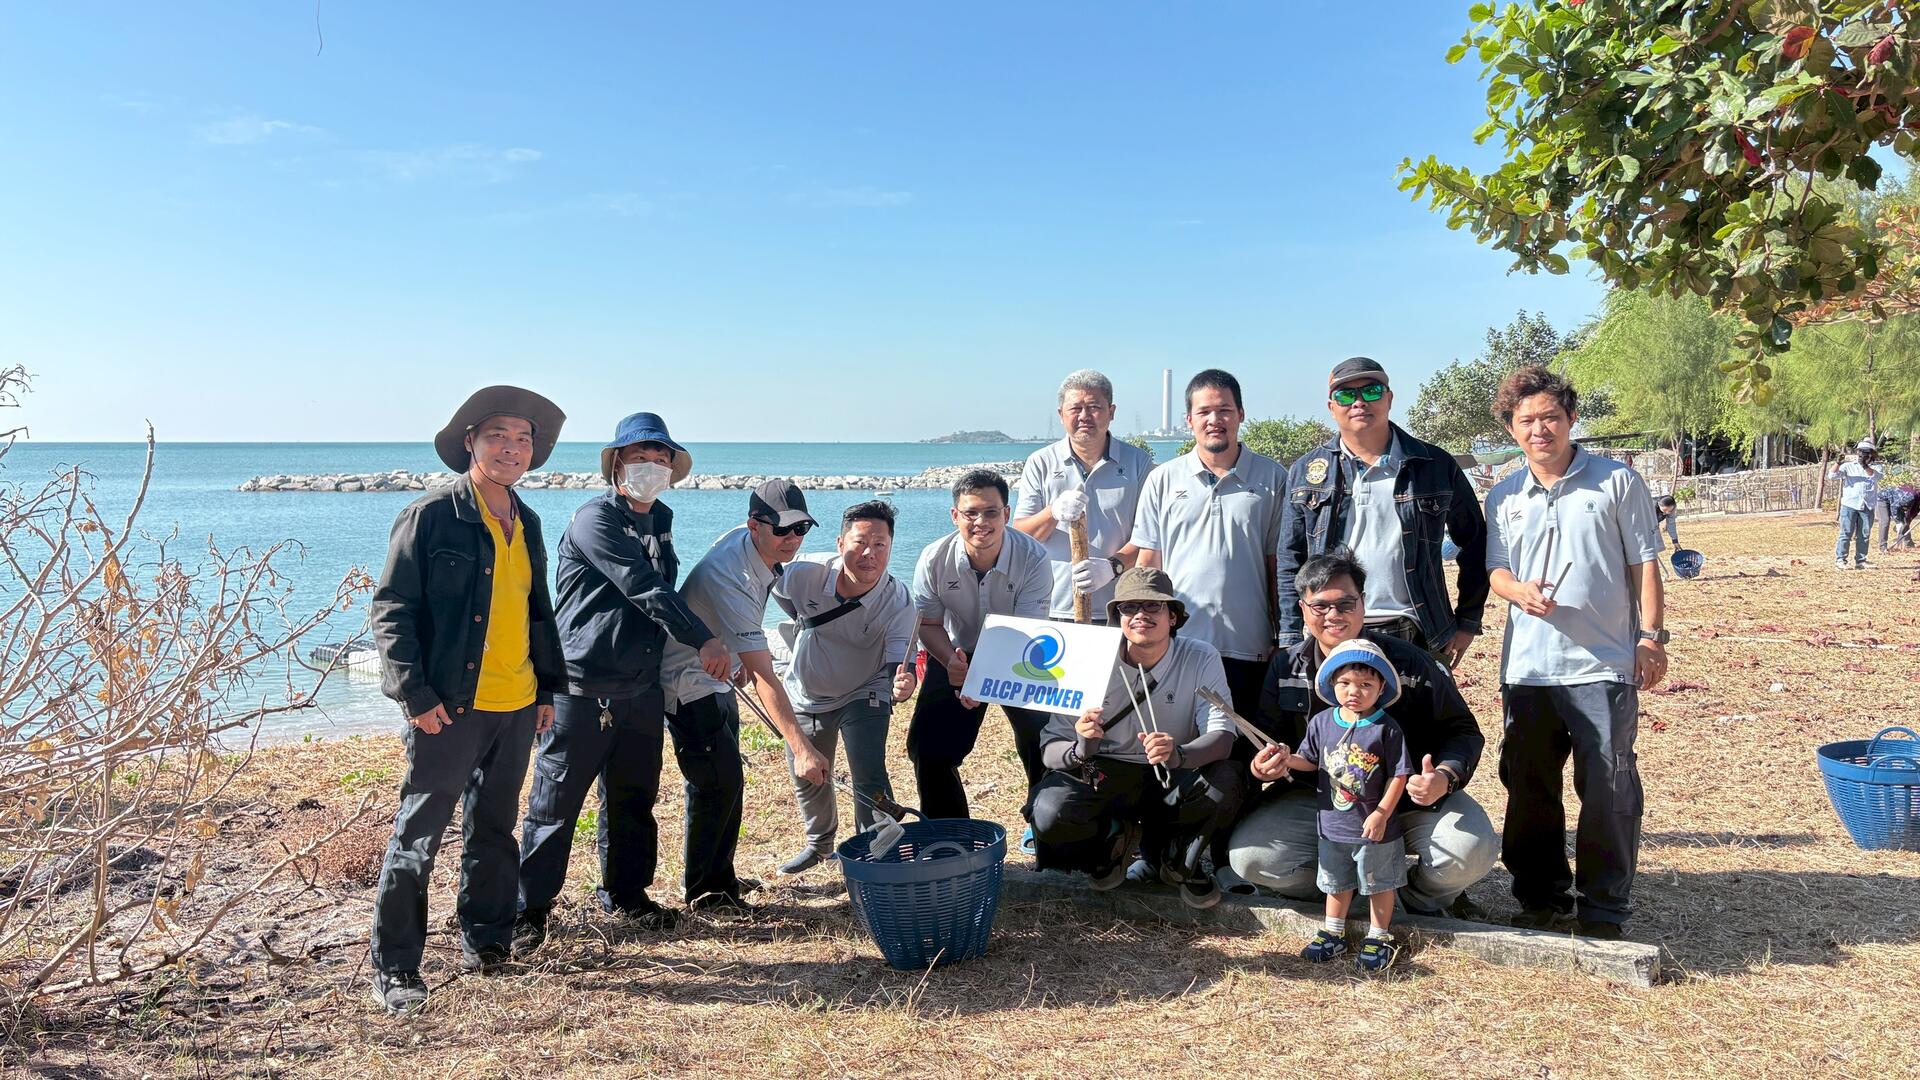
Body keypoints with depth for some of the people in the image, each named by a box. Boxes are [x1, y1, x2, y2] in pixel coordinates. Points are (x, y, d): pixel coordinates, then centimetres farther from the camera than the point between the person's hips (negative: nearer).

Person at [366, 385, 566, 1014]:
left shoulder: (526, 524, 12)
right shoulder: (432, 515, -8)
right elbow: (390, 610, -10)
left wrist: (548, 685, 17)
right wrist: (415, 693, -16)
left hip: (516, 708, 7)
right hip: (449, 708, -6)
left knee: (494, 830, 16)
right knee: (418, 835, 0)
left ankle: (485, 942, 30)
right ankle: (393, 968, 11)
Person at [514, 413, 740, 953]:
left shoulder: (661, 520, 14)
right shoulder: (594, 519, -11)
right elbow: (645, 589, -18)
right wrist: (703, 640, -17)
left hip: (641, 686, 7)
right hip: (583, 686, -7)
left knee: (633, 798, 15)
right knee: (556, 801, 1)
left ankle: (625, 893, 29)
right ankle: (529, 908, 13)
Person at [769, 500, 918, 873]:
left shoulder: (899, 604, -28)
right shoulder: (803, 574, -26)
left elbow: (897, 665, -32)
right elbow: (777, 592, -2)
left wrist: (902, 684, -54)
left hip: (863, 696, -3)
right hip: (806, 695, 3)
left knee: (870, 779, -18)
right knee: (807, 779, 18)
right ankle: (819, 844, 46)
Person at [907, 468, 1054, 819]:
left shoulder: (1032, 558, -26)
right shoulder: (933, 560, -20)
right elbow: (928, 624, -7)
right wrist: (952, 663, -28)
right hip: (956, 656, 2)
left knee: (1042, 743, -11)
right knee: (928, 747, -4)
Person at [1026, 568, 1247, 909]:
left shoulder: (1201, 658, -12)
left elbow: (1222, 736, -22)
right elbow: (1051, 746, -14)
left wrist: (1179, 755, -44)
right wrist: (1079, 751, -39)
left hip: (1173, 779, 1)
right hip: (1105, 776, 0)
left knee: (1226, 778, -31)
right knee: (1049, 813, -30)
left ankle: (1175, 858, 1)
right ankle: (1114, 839, 7)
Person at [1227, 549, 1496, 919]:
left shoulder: (1410, 663, -7)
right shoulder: (1287, 667, 0)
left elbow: (1462, 730, -3)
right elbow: (1266, 735, 7)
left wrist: (1445, 777, -24)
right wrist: (1262, 764, -19)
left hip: (1409, 799, -1)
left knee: (1471, 853, -29)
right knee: (1248, 857, -20)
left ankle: (1423, 896, 9)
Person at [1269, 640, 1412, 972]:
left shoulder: (1386, 729, -16)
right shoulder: (1321, 722, -4)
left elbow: (1399, 776, -13)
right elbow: (1310, 761, 8)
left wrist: (1381, 813, -17)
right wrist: (1288, 758, -11)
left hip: (1375, 827, -4)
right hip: (1333, 823, 4)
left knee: (1379, 884, 14)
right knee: (1336, 882, 20)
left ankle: (1379, 936, 31)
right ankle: (1333, 933, 36)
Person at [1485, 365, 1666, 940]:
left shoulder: (1617, 481, 0)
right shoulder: (1504, 497, 9)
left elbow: (1643, 565, 2)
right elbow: (1496, 569, 11)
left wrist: (1652, 637, -4)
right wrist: (1519, 591, -11)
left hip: (1603, 664, -3)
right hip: (1526, 669, 4)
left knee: (1608, 789, -2)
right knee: (1529, 787, 10)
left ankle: (1604, 907, 13)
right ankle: (1541, 896, 26)